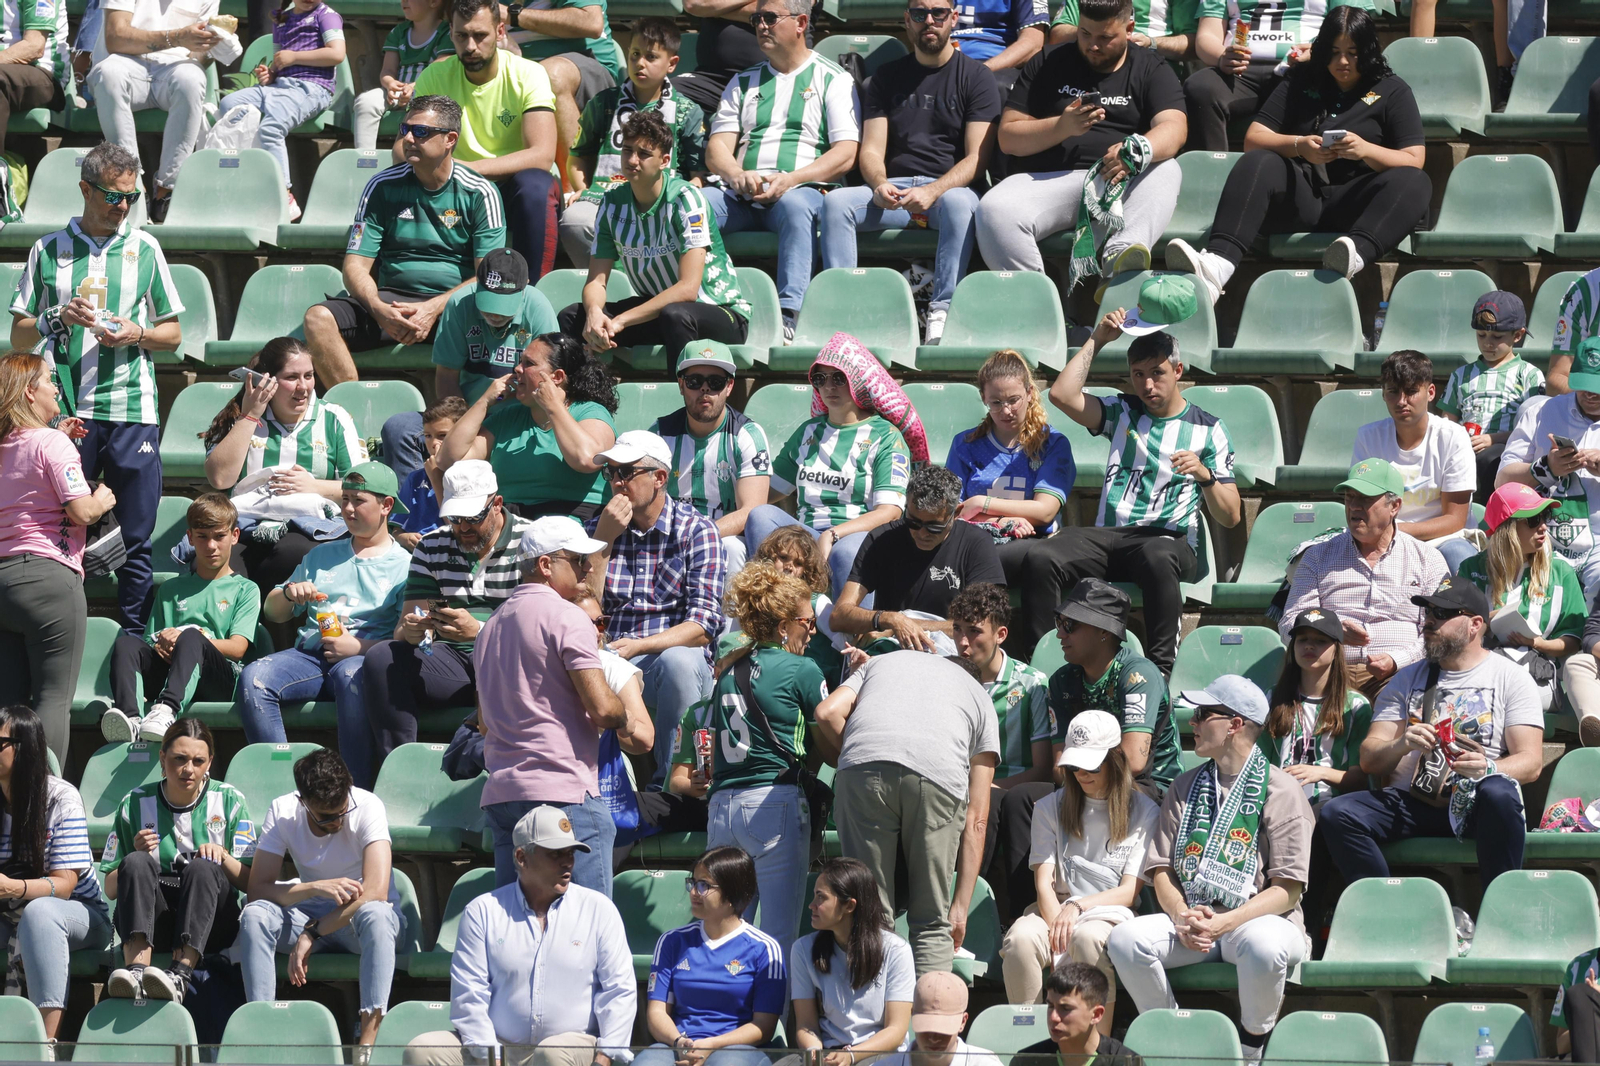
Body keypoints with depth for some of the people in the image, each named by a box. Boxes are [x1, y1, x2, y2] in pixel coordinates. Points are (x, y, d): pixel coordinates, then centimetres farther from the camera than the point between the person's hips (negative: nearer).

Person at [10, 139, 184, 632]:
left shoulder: (144, 249, 12)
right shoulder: (49, 250, 10)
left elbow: (173, 334, 14)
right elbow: (19, 337, 10)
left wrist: (136, 335, -6)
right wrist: (58, 319, -8)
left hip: (132, 411, 1)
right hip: (64, 410, -1)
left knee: (135, 539, 0)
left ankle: (134, 639, 4)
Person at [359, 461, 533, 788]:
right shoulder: (432, 548, 13)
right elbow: (407, 626, 7)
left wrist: (478, 630, -28)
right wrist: (411, 631, -20)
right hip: (452, 661, 4)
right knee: (381, 658, -22)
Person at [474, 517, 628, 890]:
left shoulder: (492, 625, 21)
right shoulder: (565, 616, -6)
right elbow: (602, 707, -14)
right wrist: (623, 716, 6)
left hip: (500, 792, 8)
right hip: (563, 791, -8)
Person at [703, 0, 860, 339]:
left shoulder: (833, 79, 11)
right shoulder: (744, 82, 24)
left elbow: (846, 155, -1)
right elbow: (716, 149, 14)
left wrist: (789, 180, -16)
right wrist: (737, 176, -11)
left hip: (804, 192, -4)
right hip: (743, 196, 4)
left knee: (795, 205, -39)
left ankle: (788, 316, -50)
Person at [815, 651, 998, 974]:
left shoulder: (881, 661, 38)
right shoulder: (978, 696, 33)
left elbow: (827, 713, 16)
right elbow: (976, 819, 27)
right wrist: (960, 907, 26)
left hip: (862, 768, 0)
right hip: (939, 776, 0)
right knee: (932, 924, 10)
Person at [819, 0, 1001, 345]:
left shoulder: (976, 76, 6)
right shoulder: (888, 76, 16)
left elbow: (977, 157, -4)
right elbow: (871, 149, 10)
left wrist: (933, 191, -22)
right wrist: (880, 184, -15)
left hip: (950, 187, -3)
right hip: (894, 189, 3)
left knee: (959, 204, -39)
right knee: (835, 202, -25)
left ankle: (942, 311, -42)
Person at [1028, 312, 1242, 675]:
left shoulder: (1207, 429, 13)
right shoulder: (1123, 412, 21)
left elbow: (1230, 517, 8)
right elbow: (1062, 394, 4)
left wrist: (1205, 475, -12)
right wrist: (1096, 341, 12)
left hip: (1171, 539, -3)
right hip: (1109, 534, 3)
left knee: (1157, 558, -43)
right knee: (1041, 559, -29)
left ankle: (1160, 670, -43)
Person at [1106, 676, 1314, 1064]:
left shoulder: (1282, 791, 1)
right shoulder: (1185, 787, 18)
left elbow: (1286, 889, -6)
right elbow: (1161, 870, 12)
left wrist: (1224, 923, -19)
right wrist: (1182, 917, -11)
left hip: (1256, 917, -4)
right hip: (1191, 919, 4)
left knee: (1265, 945, -40)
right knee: (1125, 939, -24)